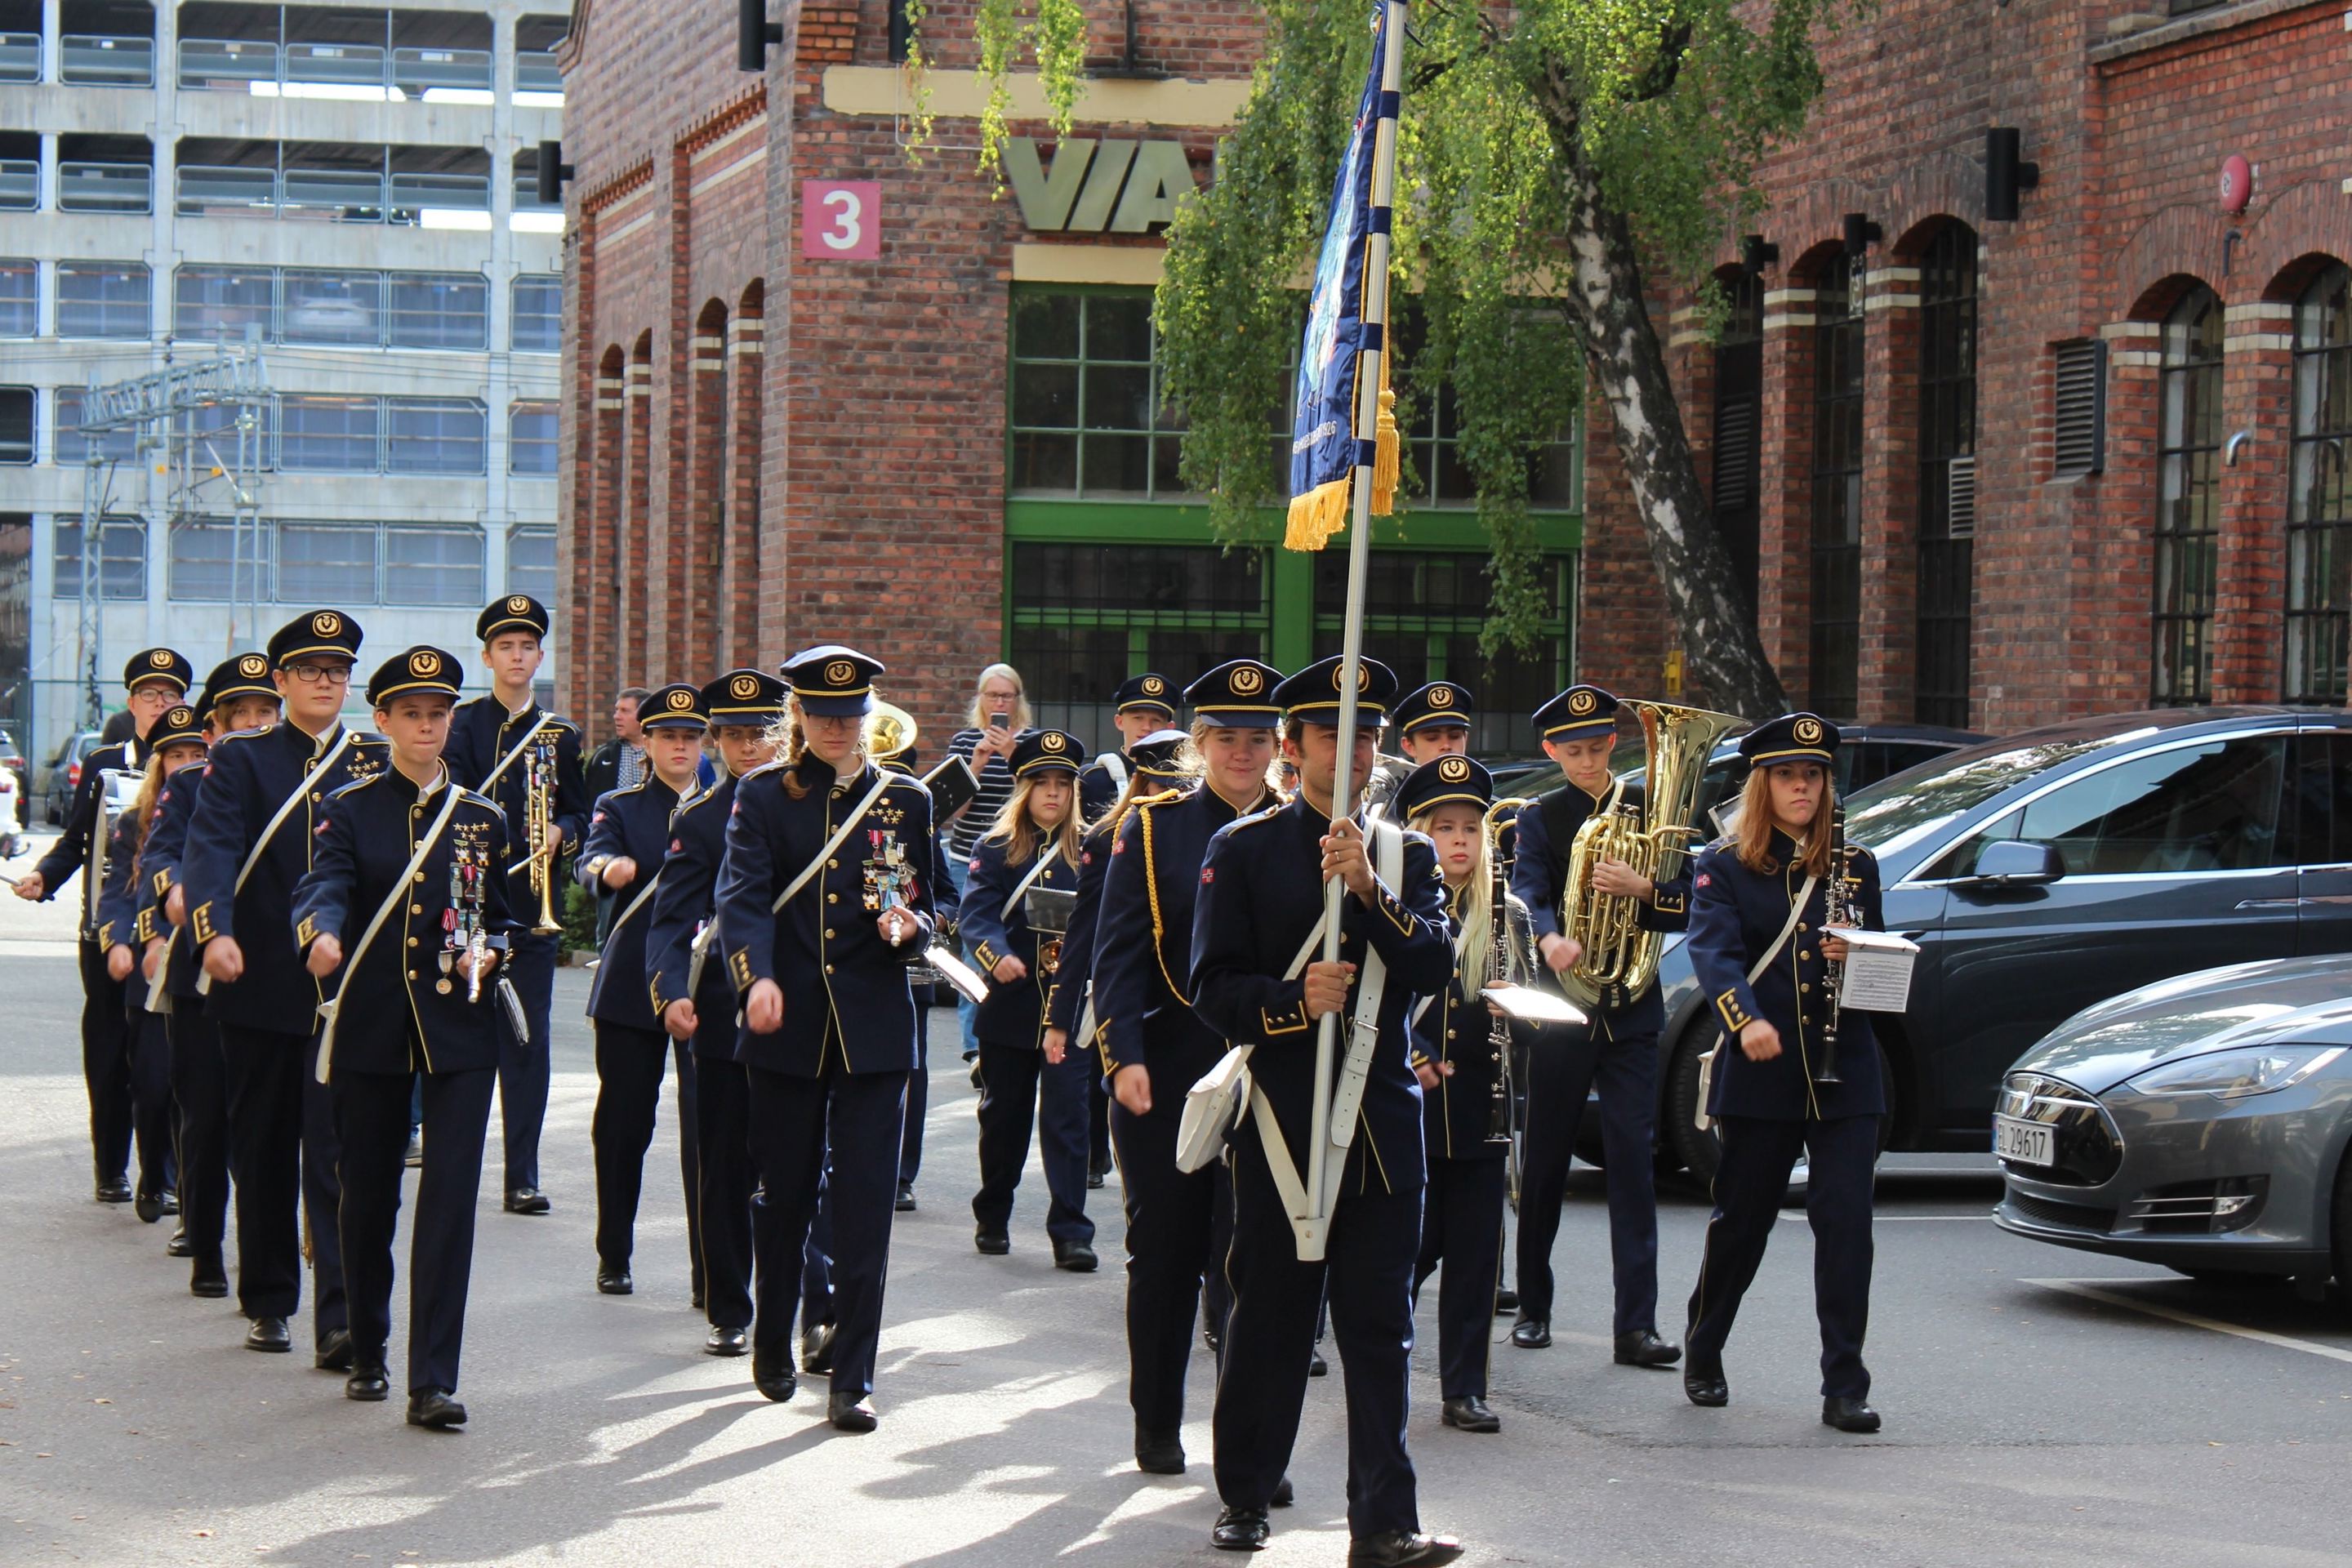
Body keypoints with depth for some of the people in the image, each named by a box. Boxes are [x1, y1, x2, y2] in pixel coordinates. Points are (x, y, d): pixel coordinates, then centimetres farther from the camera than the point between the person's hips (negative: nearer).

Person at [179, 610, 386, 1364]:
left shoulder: (378, 762, 9)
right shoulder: (242, 759, 4)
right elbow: (212, 848, -11)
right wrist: (214, 929, -29)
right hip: (260, 984, 0)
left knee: (338, 1156, -7)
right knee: (263, 1151, 10)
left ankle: (339, 1323, -12)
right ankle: (267, 1305, 24)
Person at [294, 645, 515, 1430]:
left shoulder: (482, 818, 9)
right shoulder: (350, 808, 2)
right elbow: (325, 886, -15)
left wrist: (487, 954, -5)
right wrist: (322, 937, -37)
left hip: (461, 1033, 0)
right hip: (371, 1029, 0)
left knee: (450, 1199, -10)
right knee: (368, 1195, 10)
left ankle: (433, 1381, -12)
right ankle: (367, 1356, 28)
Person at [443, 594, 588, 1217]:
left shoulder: (561, 735, 12)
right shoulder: (465, 723, 4)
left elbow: (579, 815, 14)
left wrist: (559, 832, -8)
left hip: (532, 903, 2)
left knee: (528, 1042, 0)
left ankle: (523, 1177, 2)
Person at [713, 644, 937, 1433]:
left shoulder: (907, 800, 8)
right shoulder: (763, 797, 3)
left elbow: (927, 909, 14)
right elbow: (742, 895, -11)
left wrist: (909, 928, -10)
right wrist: (756, 976, -29)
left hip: (874, 1027, 0)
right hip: (788, 1024, 0)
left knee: (865, 1205, -5)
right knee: (784, 1192, 9)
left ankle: (853, 1378, -1)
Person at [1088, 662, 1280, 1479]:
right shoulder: (1153, 826, 2)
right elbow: (1119, 950, -3)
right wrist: (1124, 1055, -14)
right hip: (1168, 1073, 0)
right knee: (1165, 1252, 8)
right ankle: (1157, 1426, 21)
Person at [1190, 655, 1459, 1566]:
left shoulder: (1409, 855, 12)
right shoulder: (1244, 850, 3)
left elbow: (1435, 968, -4)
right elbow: (1212, 987, -3)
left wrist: (1368, 890, -18)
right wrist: (1294, 1002, -21)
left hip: (1383, 1116, 2)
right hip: (1283, 1114, -2)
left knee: (1380, 1324, 0)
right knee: (1269, 1314, 4)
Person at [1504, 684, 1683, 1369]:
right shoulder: (1541, 821, 3)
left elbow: (1686, 905, 3)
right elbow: (1527, 893, -16)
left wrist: (1643, 890, -18)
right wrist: (1551, 939, -36)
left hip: (1632, 1010, 1)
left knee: (1633, 1163, -5)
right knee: (1543, 1162, 6)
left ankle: (1636, 1325, -7)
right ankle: (1533, 1307, 21)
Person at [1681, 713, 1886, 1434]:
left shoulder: (1854, 867, 12)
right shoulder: (1725, 866, 3)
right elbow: (1713, 953, -13)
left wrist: (1854, 958, -10)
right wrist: (1746, 1020, -31)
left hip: (1843, 1072, 2)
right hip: (1761, 1073, -2)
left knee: (1846, 1222, -7)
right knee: (1741, 1219, 7)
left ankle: (1845, 1386, -4)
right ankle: (1703, 1359, 28)